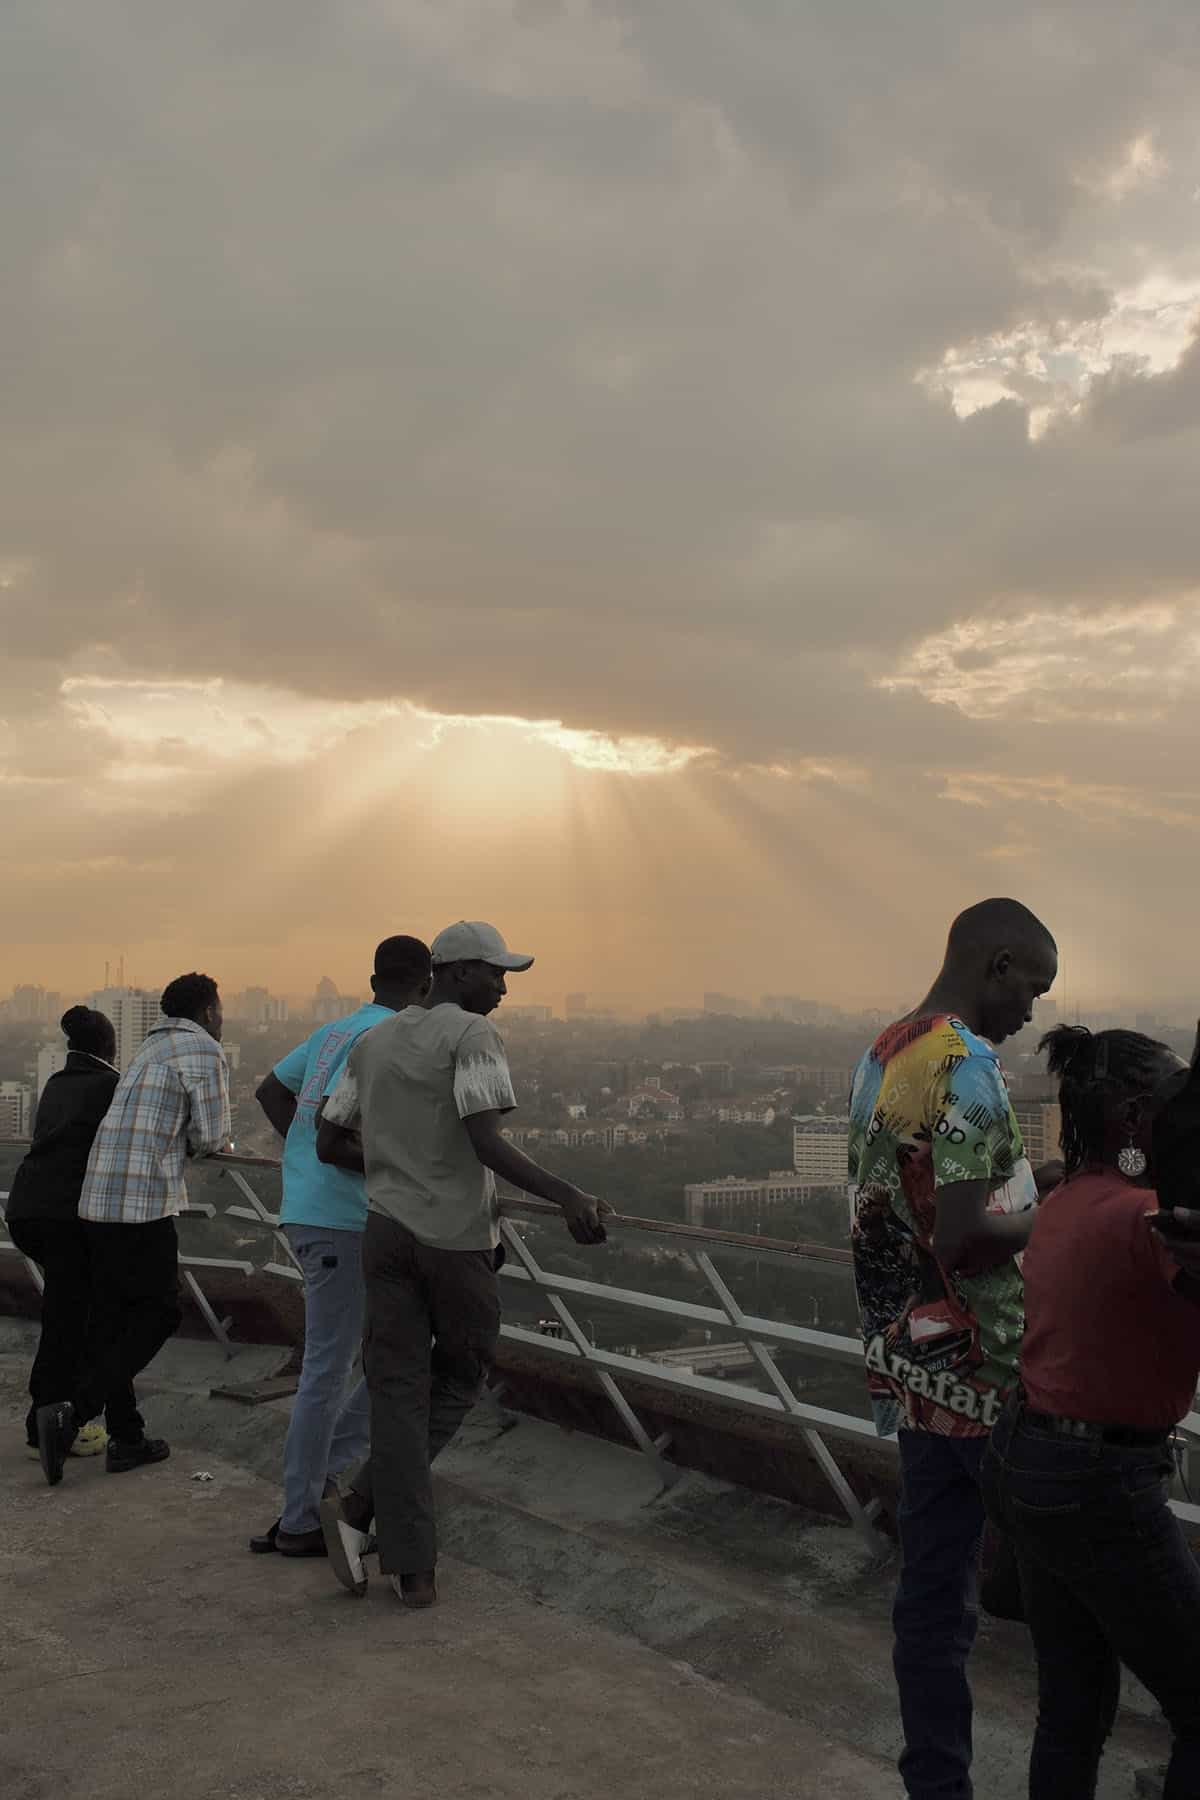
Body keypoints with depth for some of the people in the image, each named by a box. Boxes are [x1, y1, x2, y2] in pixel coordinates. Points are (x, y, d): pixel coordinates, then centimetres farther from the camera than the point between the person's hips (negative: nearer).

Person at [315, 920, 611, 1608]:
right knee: (460, 1381, 14)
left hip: (388, 1230, 6)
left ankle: (414, 1569, 0)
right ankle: (360, 1507, 4)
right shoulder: (472, 1036, -9)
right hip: (459, 1237, -6)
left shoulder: (374, 1042, 12)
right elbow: (488, 1143, -21)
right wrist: (568, 1196, -29)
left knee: (399, 1390, 5)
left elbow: (329, 1144, 14)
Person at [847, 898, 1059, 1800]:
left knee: (934, 1591, 13)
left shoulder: (885, 1051, 10)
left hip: (911, 1365, 9)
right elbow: (965, 1236, -25)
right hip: (977, 1376, -9)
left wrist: (1026, 1184, 15)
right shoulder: (966, 1064, -19)